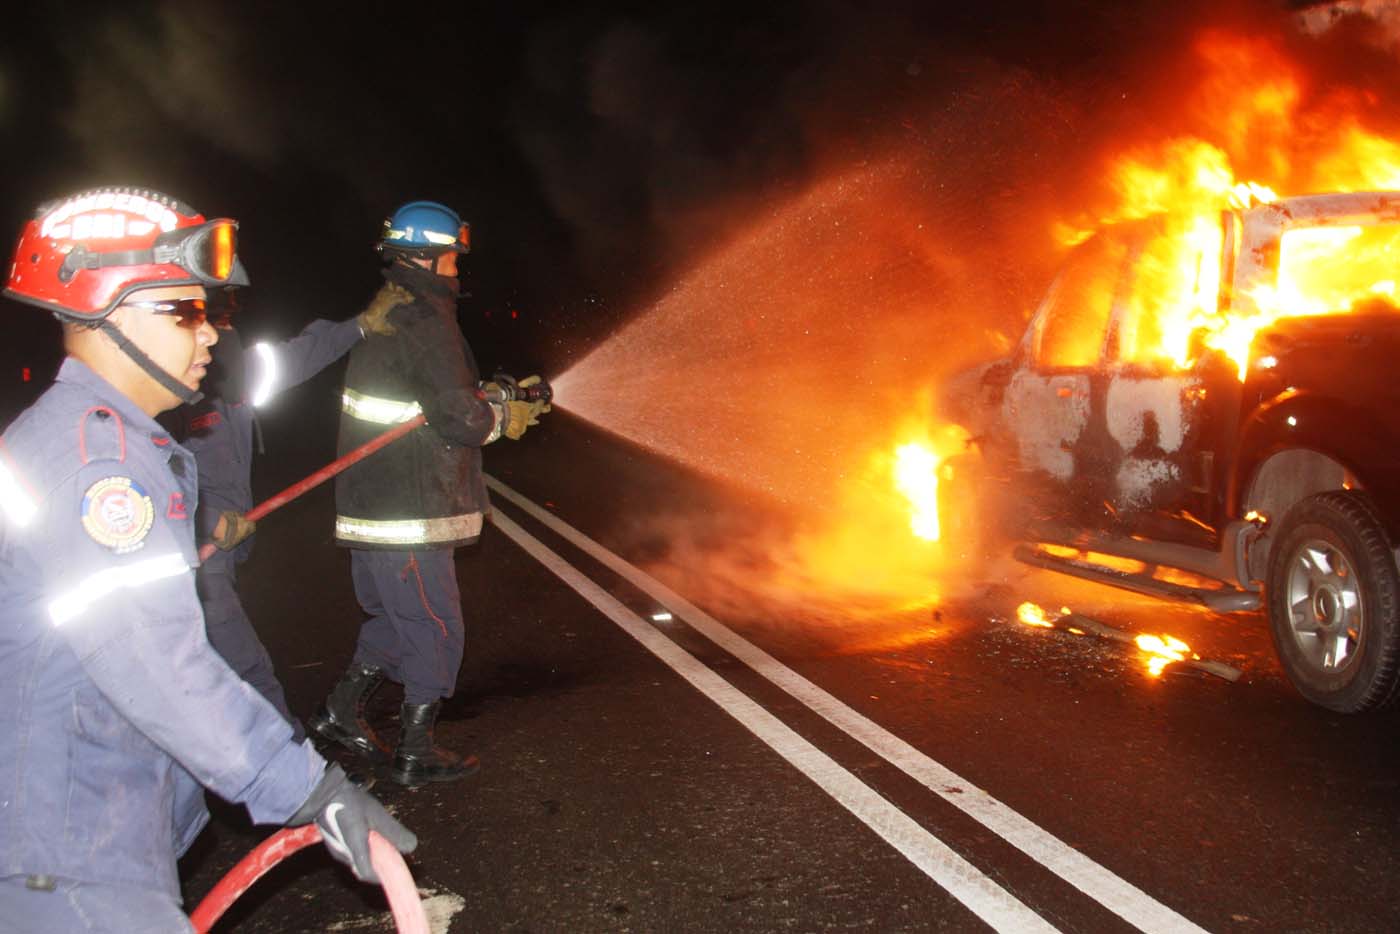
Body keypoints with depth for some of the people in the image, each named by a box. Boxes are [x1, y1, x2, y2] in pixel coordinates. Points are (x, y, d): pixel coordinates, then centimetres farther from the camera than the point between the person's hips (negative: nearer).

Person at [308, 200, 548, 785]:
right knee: (435, 628, 4)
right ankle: (415, 754, 15)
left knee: (395, 617, 24)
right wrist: (504, 418, -2)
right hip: (408, 516, -9)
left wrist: (504, 397, 13)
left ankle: (340, 712, 32)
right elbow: (461, 419, -22)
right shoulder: (425, 322, -17)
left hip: (370, 506, 10)